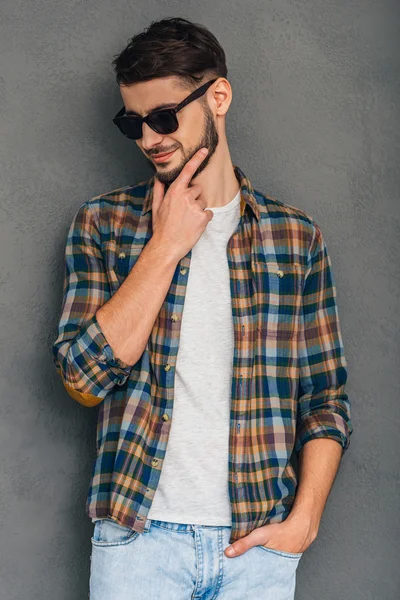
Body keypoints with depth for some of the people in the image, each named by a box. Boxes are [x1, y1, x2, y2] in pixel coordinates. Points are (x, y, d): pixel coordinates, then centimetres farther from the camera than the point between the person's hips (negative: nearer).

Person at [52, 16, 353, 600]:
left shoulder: (296, 236, 4)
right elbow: (85, 376, -10)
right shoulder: (101, 223, 2)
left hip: (258, 541, 1)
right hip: (138, 532, -1)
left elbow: (326, 398, 6)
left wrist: (304, 519, -6)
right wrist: (166, 244, -10)